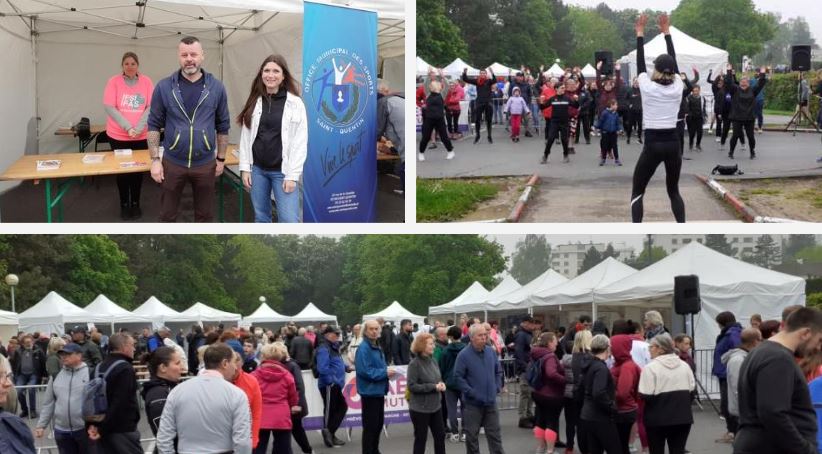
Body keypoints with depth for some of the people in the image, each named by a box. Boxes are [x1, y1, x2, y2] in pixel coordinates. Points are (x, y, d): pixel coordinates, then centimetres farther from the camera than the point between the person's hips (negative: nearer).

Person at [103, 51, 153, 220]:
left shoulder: (146, 81, -1)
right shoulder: (114, 82, -5)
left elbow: (151, 107, -5)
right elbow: (109, 107, -11)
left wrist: (138, 128, -16)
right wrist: (128, 127, -18)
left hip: (141, 136, 1)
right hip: (118, 135, -1)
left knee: (138, 168, 9)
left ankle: (136, 203, 23)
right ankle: (124, 204, 19)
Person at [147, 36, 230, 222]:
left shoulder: (216, 87, -2)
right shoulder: (164, 87, -5)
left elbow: (223, 126, 5)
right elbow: (154, 125, -1)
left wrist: (221, 158, 6)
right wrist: (155, 160, -5)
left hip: (205, 164, 1)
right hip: (172, 163, -1)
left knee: (205, 214, 13)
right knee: (168, 215, 11)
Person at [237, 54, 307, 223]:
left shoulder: (295, 103, -6)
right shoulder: (254, 102, 6)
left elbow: (300, 142, -7)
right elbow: (246, 137, 8)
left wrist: (292, 175, -11)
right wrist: (245, 168, 2)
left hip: (282, 171, -4)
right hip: (257, 169, 4)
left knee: (289, 221, -8)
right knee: (261, 218, 13)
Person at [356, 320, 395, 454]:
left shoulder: (377, 347, 13)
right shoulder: (363, 348, -18)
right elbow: (364, 370, -26)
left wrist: (387, 371, 3)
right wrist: (385, 372, -21)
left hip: (379, 391, 10)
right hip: (370, 392, -10)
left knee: (379, 423, 18)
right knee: (370, 426, -4)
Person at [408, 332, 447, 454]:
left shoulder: (432, 360, 4)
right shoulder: (415, 364, -16)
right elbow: (412, 386, -20)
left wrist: (441, 384, -6)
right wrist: (433, 387, -21)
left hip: (436, 406, 7)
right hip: (420, 408, -7)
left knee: (440, 435, 12)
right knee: (421, 438, 4)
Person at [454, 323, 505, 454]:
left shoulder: (491, 352, 3)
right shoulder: (464, 355, -12)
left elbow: (498, 371, 15)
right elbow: (458, 377, -12)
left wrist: (497, 387, 4)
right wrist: (471, 392, -17)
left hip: (491, 402, 4)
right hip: (472, 403, -4)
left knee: (495, 434, 10)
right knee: (472, 436, 6)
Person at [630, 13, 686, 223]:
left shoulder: (647, 87, -8)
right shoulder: (677, 87, 0)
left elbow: (640, 63, 4)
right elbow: (674, 60, 11)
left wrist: (640, 34, 11)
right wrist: (667, 32, 16)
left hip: (652, 145, -3)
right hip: (672, 143, 3)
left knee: (637, 192, 7)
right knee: (673, 191, 18)